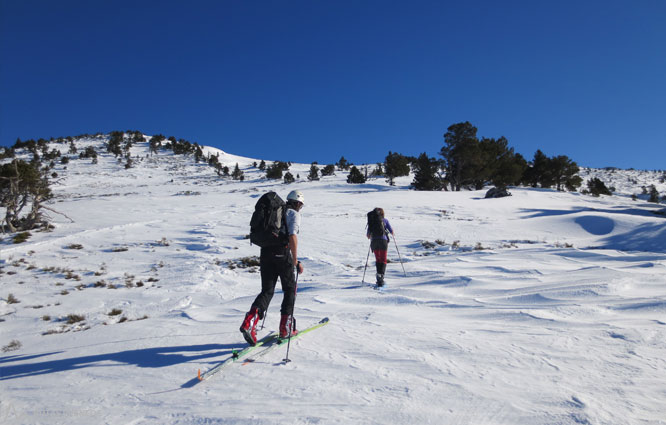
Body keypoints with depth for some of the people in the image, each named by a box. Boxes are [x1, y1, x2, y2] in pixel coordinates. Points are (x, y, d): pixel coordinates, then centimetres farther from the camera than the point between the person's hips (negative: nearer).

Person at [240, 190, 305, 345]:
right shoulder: (294, 214, 3)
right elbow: (292, 236, -14)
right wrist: (296, 261, -12)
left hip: (265, 252, 5)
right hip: (282, 253, -5)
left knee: (267, 291, 7)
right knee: (290, 289, 13)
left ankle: (250, 321, -15)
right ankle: (286, 328, 13)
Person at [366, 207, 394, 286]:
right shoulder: (385, 220, 9)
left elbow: (368, 234, 9)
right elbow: (391, 231, 5)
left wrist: (369, 237, 32)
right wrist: (392, 233, 29)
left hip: (374, 241, 2)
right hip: (383, 240, -1)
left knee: (378, 260, 17)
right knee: (383, 260, 3)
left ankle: (379, 274, 2)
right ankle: (381, 275, -18)